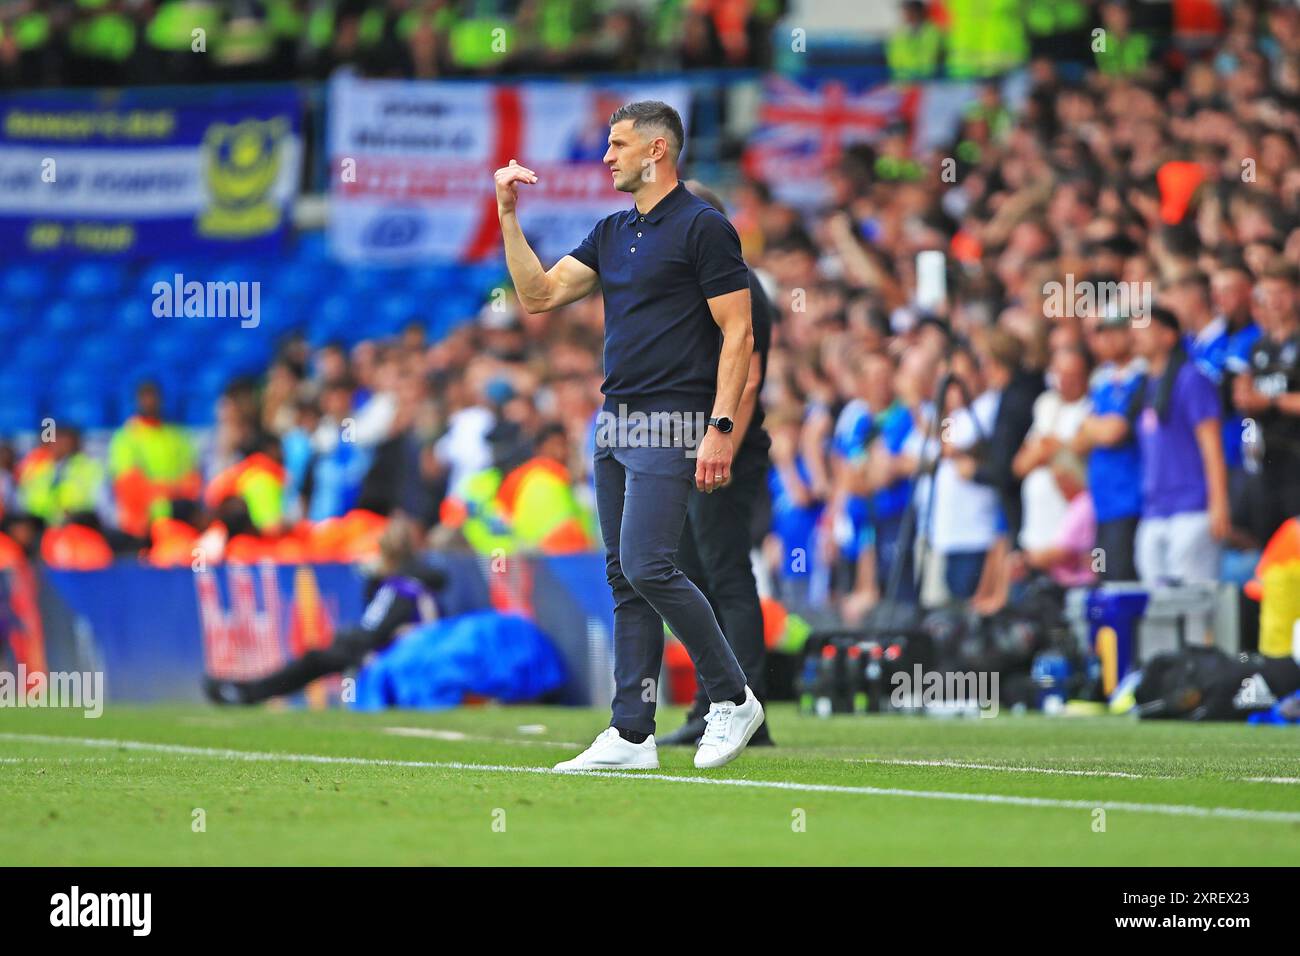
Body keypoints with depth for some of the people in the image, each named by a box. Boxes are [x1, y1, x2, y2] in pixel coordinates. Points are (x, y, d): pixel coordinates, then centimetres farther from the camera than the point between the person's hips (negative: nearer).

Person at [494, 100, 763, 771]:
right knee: (624, 577, 6)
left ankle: (732, 698, -1)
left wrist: (721, 427, -19)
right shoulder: (612, 233, 16)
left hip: (671, 425, -9)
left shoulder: (703, 227, -8)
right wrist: (509, 215, 6)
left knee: (648, 567, -16)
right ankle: (632, 734, 7)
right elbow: (538, 295, 12)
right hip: (614, 425, 9)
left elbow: (738, 334, -11)